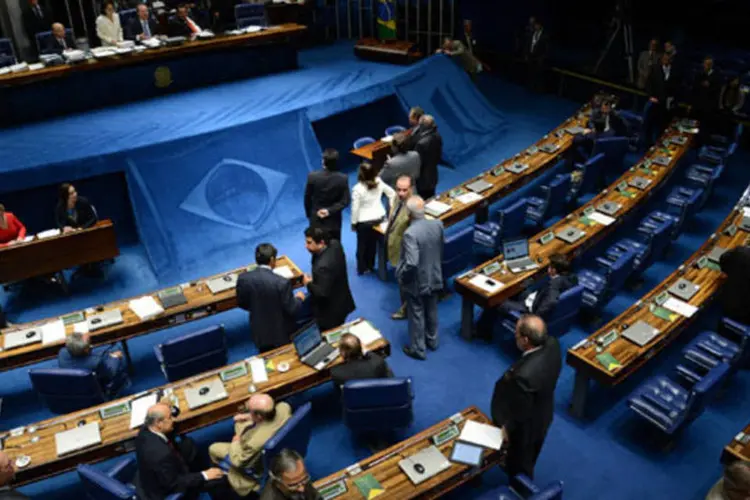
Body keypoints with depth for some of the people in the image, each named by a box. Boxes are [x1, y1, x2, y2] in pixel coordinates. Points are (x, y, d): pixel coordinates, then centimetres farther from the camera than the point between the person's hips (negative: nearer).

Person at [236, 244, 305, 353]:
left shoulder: (243, 278, -15)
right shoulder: (282, 282, -28)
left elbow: (242, 304, 0)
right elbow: (291, 310, -19)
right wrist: (299, 298, 2)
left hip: (259, 333, 4)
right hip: (282, 334, -4)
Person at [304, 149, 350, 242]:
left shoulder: (312, 176, -16)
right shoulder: (343, 178, -15)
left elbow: (307, 198, -5)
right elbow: (345, 201, -13)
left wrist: (309, 214, 9)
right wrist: (330, 210, -13)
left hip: (316, 220, 0)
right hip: (333, 222, 0)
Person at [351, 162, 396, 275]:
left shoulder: (357, 189, -25)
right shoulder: (379, 181, -11)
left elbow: (355, 208, -17)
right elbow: (392, 193, 1)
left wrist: (353, 223, -3)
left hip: (364, 221, -5)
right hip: (379, 217, 5)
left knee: (362, 244, 17)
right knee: (373, 243, 23)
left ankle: (362, 269, 32)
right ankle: (370, 266, 39)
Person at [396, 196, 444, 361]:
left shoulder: (410, 233, -31)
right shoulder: (438, 224, -10)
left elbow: (411, 263, -33)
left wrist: (402, 277, -15)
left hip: (416, 282, -6)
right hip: (434, 277, 6)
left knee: (416, 315, 12)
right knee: (431, 311, 24)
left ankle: (418, 349, 26)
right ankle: (432, 340, 43)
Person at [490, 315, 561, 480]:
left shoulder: (525, 375, -47)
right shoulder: (552, 344, -25)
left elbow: (520, 412, -28)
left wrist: (507, 428, -10)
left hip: (524, 427, -7)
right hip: (542, 415, 7)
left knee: (520, 464, 28)